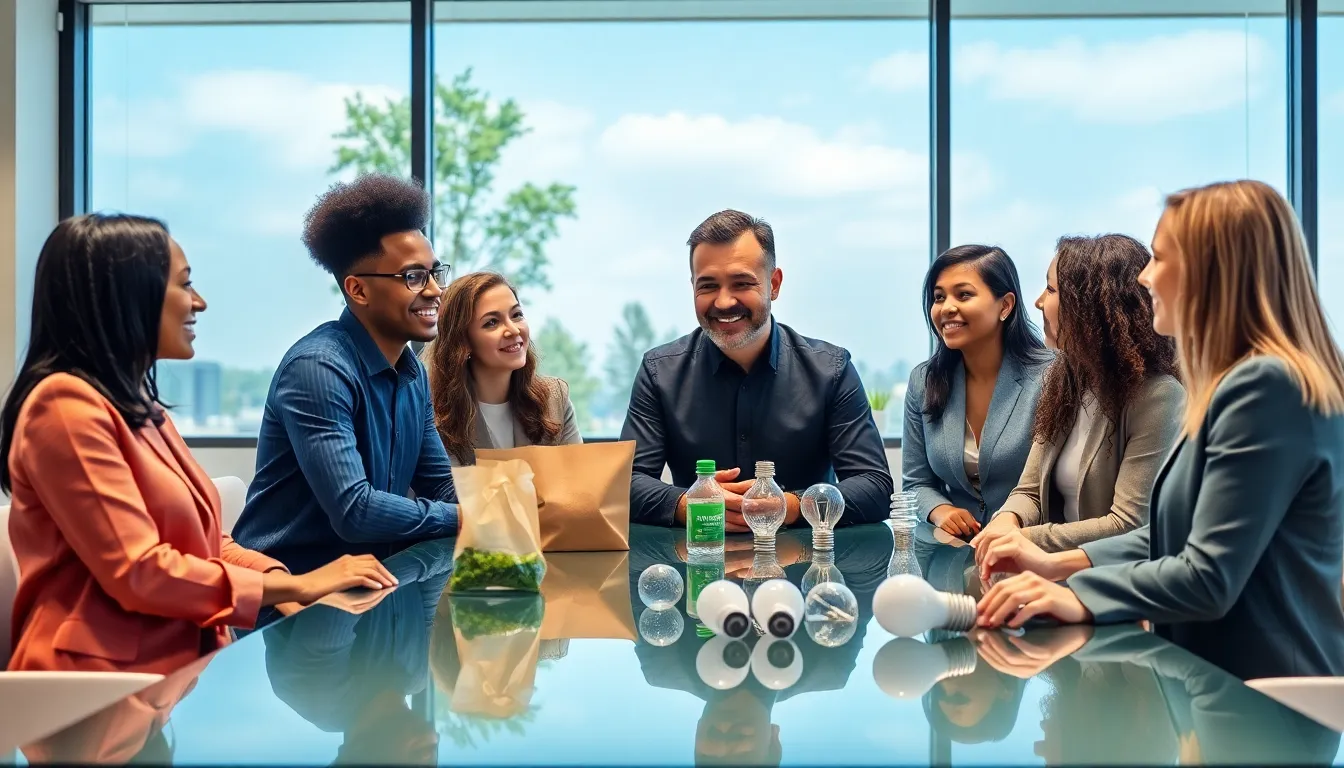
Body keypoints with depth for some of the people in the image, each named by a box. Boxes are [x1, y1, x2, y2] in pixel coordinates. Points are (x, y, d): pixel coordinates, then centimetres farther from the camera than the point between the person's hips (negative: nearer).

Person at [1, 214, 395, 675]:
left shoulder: (136, 404, 17)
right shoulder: (67, 403, -13)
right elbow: (137, 573, -19)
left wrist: (284, 578, -4)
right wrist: (293, 588, -14)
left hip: (178, 664, 8)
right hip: (106, 682, -8)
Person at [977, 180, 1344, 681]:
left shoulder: (1268, 387, -19)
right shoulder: (1243, 381, 13)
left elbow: (1209, 580, -24)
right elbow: (1178, 535, 15)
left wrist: (1079, 596, -21)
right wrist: (1061, 564, 6)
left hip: (1269, 692, -9)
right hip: (1223, 677, 9)